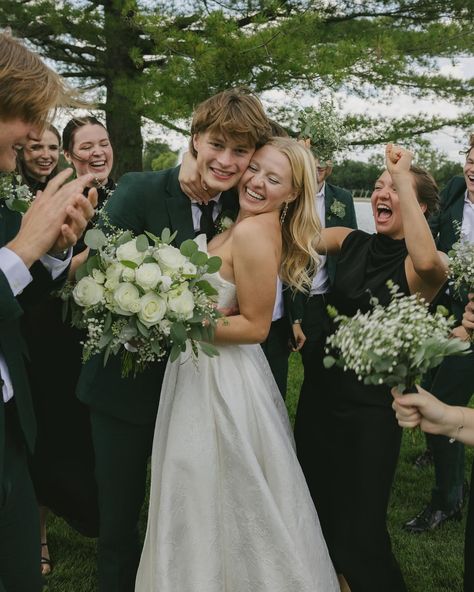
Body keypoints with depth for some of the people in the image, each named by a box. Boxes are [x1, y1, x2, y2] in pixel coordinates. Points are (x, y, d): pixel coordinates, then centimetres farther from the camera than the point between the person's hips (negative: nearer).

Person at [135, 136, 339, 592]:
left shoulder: (253, 231, -22)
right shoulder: (244, 223, 6)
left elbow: (255, 326, -21)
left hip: (221, 380, -9)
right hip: (206, 371, 10)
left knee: (220, 499, 9)